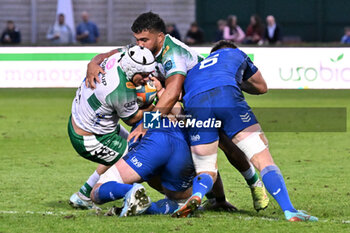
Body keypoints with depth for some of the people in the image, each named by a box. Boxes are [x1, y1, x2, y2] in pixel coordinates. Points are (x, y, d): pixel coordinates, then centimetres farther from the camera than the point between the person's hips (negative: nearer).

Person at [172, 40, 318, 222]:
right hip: (227, 94, -2)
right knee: (262, 159, 0)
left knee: (206, 171, 13)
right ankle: (289, 211, -17)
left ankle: (196, 195, -23)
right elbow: (262, 87, 49)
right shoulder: (236, 54, 39)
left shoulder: (194, 68, 43)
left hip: (193, 102, 2)